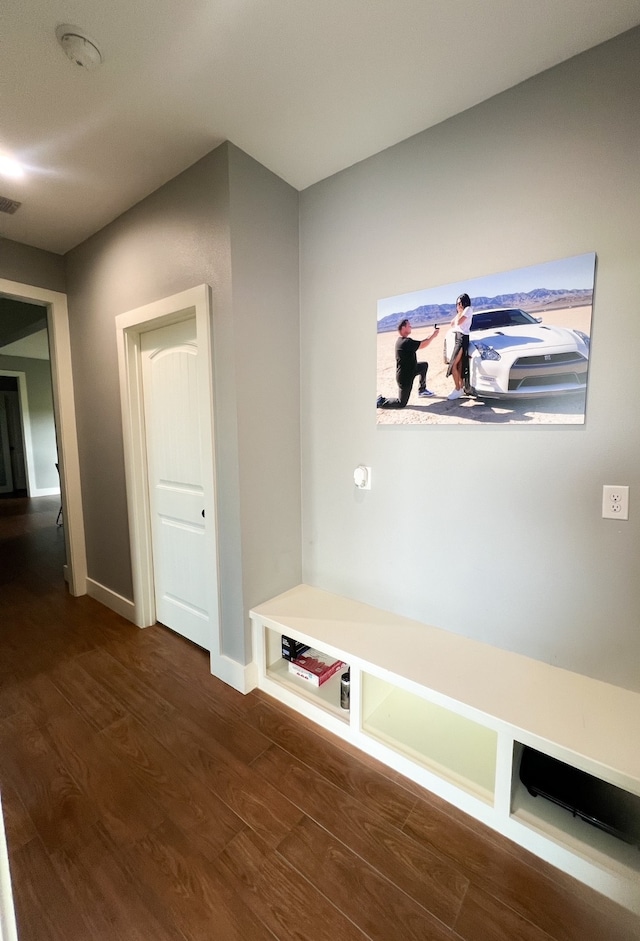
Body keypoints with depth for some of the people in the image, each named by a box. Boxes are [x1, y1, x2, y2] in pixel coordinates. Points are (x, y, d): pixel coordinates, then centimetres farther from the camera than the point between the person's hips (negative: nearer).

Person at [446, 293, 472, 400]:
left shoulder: (468, 309, -5)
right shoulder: (462, 312, 23)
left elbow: (459, 322, -15)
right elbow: (452, 323, 18)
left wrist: (460, 311, -1)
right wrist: (459, 312, 13)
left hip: (463, 338, -9)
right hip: (458, 338, 9)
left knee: (453, 365, -15)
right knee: (459, 365, 6)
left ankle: (457, 390, -11)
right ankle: (461, 387, 10)